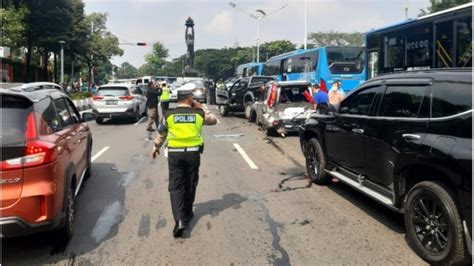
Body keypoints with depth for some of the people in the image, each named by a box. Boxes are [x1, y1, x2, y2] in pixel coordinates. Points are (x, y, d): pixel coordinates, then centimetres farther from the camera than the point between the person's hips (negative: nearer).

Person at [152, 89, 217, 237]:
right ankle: (187, 214, 29)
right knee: (190, 185, 16)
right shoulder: (199, 113, -1)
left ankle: (180, 220, -12)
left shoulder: (169, 114, 0)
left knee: (176, 186, 0)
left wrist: (156, 147, 29)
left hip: (175, 153, -1)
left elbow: (161, 134, 13)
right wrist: (201, 108, 20)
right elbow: (213, 120, 18)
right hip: (193, 153, 1)